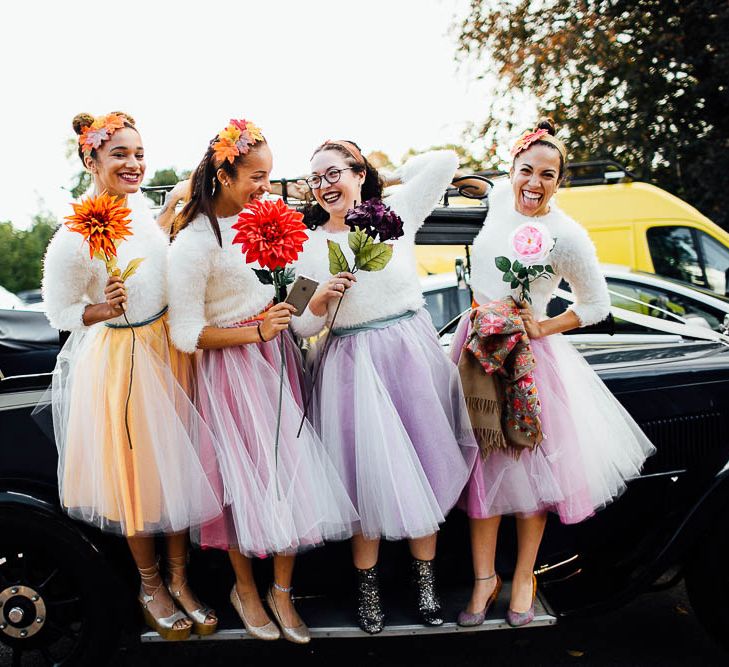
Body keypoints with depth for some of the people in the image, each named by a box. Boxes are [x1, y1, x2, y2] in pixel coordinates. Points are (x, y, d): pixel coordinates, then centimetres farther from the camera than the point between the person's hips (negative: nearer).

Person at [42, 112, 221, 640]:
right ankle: (151, 585, 31)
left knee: (179, 465, 12)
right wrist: (104, 310, -27)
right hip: (117, 363, -6)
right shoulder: (73, 237, -20)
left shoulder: (140, 205, -1)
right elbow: (60, 311, -11)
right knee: (137, 476, 8)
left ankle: (180, 578, 30)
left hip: (168, 348, 6)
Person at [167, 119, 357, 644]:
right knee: (248, 480, 5)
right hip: (232, 370, -6)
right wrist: (256, 332, -21)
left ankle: (282, 592, 23)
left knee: (291, 474, 7)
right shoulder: (195, 242, -17)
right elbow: (187, 334, -17)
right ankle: (246, 589, 30)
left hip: (277, 361, 7)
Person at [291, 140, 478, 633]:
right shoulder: (309, 244, 4)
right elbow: (303, 326, 4)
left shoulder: (397, 213, 3)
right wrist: (322, 298, -17)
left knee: (425, 464, 6)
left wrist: (388, 179, 12)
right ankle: (367, 584, 20)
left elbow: (445, 161, 5)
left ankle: (425, 579, 22)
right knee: (369, 473, 0)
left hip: (413, 354, 1)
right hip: (352, 366, 0)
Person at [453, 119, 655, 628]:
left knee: (528, 466, 6)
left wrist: (542, 328, -15)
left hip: (527, 356, -5)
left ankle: (524, 577, 25)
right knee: (480, 465, 7)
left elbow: (597, 306, -8)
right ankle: (485, 577, 19)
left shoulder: (567, 237, -17)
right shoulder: (500, 197, -2)